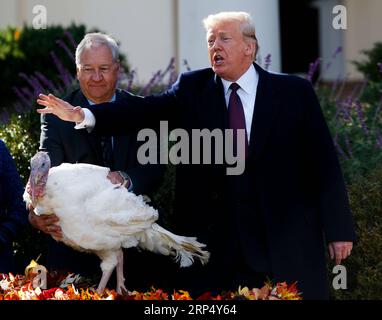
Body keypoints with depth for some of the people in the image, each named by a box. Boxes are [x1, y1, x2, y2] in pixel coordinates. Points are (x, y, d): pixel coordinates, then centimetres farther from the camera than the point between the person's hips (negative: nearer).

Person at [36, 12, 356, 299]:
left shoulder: (294, 92, 1)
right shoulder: (193, 88, 6)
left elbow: (323, 164, 1)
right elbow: (147, 109, -8)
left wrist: (339, 228, -2)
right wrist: (82, 115, -23)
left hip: (285, 243, -1)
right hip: (212, 243, 1)